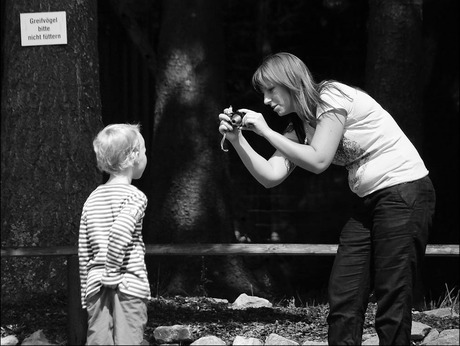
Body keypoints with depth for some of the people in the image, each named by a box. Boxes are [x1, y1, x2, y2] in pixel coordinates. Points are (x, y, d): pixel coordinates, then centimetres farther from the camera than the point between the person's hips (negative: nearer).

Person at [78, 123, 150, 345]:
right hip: (129, 288, -6)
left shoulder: (92, 199, 12)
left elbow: (83, 253, 13)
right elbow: (119, 235, -24)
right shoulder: (134, 197, -7)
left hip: (96, 286, 6)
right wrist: (113, 275, -15)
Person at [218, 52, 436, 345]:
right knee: (342, 298, 1)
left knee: (392, 299, -10)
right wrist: (237, 139, -7)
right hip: (369, 200, 9)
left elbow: (318, 161, -17)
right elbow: (271, 176, 2)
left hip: (406, 190, -9)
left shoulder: (333, 97, -12)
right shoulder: (299, 128, 12)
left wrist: (266, 131, -12)